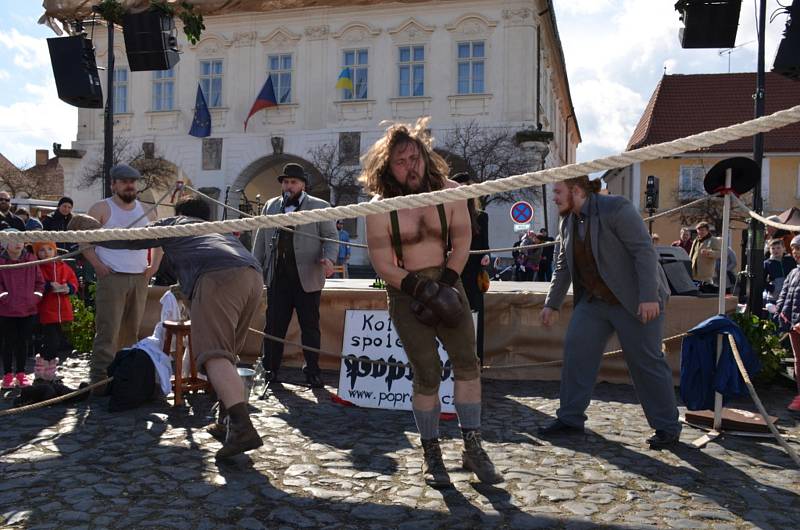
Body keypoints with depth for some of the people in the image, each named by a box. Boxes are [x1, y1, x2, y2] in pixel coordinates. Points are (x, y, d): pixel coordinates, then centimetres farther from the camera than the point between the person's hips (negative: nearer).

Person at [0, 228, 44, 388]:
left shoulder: (31, 260, 4)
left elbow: (39, 282, 8)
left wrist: (35, 298, -3)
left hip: (29, 310, 2)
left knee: (24, 342, 8)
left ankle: (20, 373, 19)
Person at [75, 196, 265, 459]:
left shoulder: (173, 224, 28)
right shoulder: (218, 228, 42)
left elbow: (127, 240, 31)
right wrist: (185, 288, 68)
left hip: (219, 276, -7)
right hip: (254, 275, 7)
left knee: (215, 355, -16)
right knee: (227, 352, 20)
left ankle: (242, 428, -32)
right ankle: (228, 419, 18)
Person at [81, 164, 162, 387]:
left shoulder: (146, 211, 15)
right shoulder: (101, 209, 1)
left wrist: (154, 265, 10)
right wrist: (97, 265, -11)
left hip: (140, 278, 5)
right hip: (111, 277, -5)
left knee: (132, 331, 8)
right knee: (108, 330, -10)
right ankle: (100, 377, -8)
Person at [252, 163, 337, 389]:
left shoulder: (319, 207, 4)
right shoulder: (270, 206, 16)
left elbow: (331, 237, 1)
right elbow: (261, 240, 17)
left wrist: (329, 259, -18)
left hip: (307, 278, -3)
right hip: (277, 278, 3)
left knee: (310, 327, 4)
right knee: (274, 327, 4)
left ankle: (312, 372, 14)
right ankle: (271, 372, 14)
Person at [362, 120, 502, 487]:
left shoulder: (449, 192, -3)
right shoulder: (380, 208, -10)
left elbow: (462, 242, 0)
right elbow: (383, 265, -11)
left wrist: (446, 284, -11)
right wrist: (423, 289, -19)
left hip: (446, 283, 3)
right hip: (405, 292, -2)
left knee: (467, 363, -8)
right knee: (427, 374, -6)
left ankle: (472, 448, 3)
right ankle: (430, 454, 11)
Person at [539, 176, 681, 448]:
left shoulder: (616, 208, -16)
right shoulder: (568, 222, 7)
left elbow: (644, 250, -20)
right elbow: (563, 267, 15)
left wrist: (649, 296, -25)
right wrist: (552, 304, 14)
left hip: (634, 301, -7)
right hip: (594, 301, 7)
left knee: (646, 362, -1)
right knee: (575, 351, 1)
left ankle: (667, 427, 13)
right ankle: (570, 418, 12)